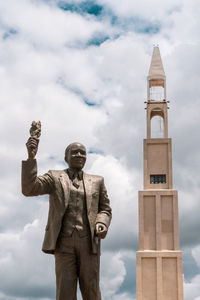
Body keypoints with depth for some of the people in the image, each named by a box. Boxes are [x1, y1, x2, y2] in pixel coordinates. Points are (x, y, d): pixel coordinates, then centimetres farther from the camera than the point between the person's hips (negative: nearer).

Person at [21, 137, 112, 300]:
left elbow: (105, 209, 17)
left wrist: (102, 225, -7)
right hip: (64, 242, -2)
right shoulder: (55, 177, 9)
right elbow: (29, 188, -6)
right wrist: (31, 157, -17)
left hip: (89, 243, 2)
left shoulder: (97, 181, 16)